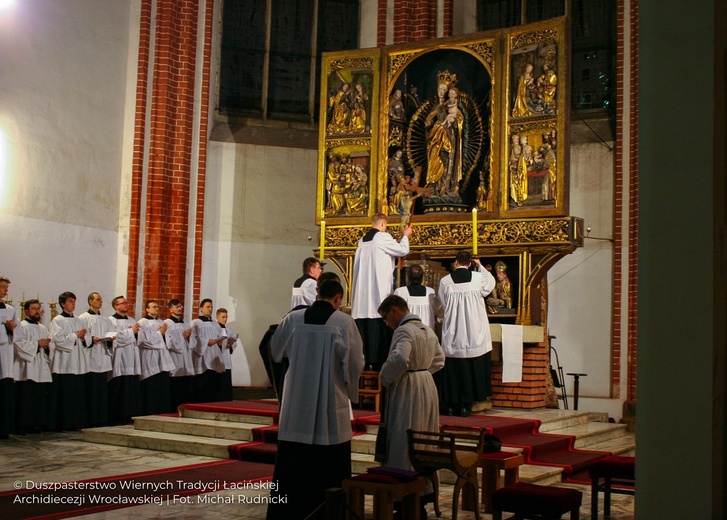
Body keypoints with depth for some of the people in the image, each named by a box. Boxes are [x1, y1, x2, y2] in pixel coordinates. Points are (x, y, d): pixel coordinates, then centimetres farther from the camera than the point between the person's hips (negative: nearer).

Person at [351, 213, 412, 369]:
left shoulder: (362, 240, 13)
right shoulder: (383, 237, -8)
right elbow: (403, 250, 1)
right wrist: (405, 236, 18)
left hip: (362, 292, 7)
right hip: (379, 291, -7)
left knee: (364, 326, 6)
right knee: (379, 327, -4)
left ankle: (363, 359, 7)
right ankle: (378, 361, -4)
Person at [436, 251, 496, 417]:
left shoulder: (445, 281, -4)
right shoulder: (478, 278, -4)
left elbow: (443, 304, 7)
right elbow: (491, 282, 17)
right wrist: (480, 267, 25)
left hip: (451, 335, 0)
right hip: (474, 335, 0)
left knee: (451, 370, 7)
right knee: (470, 370, 6)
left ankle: (449, 405, 9)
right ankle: (465, 406, 7)